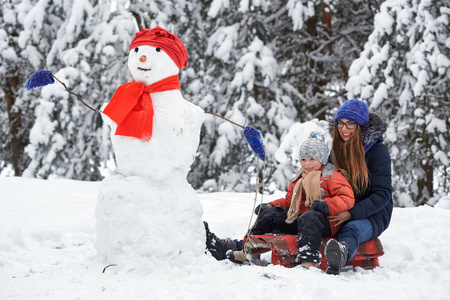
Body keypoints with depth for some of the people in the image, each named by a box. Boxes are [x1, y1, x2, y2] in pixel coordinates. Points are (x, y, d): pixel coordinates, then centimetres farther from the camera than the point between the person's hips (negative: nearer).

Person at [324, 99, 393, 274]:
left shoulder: (377, 150, -10)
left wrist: (351, 213, -27)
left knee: (352, 229, -45)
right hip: (340, 212, 12)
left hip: (373, 214, -12)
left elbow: (382, 195, -15)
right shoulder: (337, 149, 9)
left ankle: (342, 254, -73)